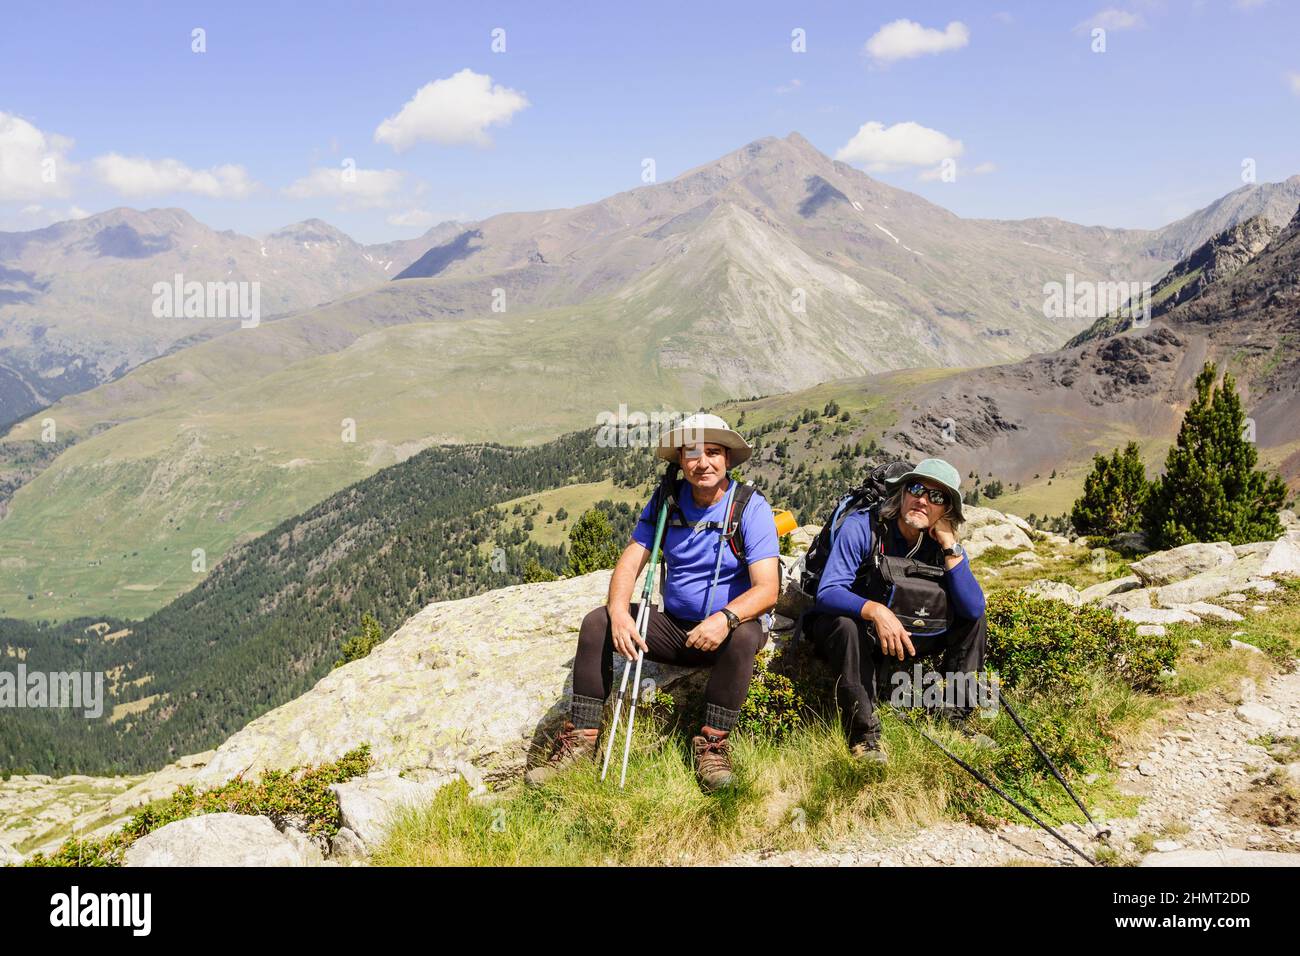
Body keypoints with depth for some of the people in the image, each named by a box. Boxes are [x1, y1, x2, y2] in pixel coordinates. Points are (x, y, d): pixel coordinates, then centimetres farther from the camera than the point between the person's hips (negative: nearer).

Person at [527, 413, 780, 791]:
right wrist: (619, 611, -26)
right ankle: (581, 739, -14)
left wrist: (725, 618, -42)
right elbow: (629, 562, -4)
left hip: (725, 631, -4)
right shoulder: (666, 501, -1)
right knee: (596, 623, -15)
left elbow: (767, 589, -22)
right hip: (675, 626, 4)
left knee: (743, 635, -38)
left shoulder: (751, 508, -14)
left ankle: (713, 744, -23)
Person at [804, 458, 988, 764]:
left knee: (974, 621, -5)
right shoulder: (862, 527, -21)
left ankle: (953, 718, -3)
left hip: (905, 633, 5)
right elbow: (827, 593, -28)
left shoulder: (941, 543, -6)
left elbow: (973, 608, -19)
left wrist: (950, 545, -23)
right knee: (846, 626, -39)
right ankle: (863, 733, -27)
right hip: (852, 629, -5)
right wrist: (875, 610, -46)